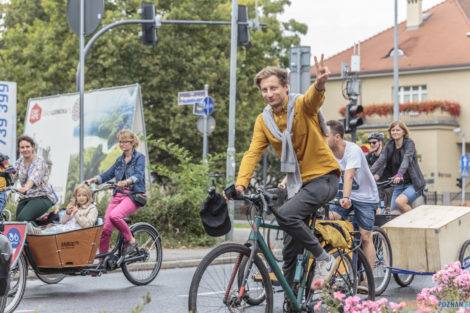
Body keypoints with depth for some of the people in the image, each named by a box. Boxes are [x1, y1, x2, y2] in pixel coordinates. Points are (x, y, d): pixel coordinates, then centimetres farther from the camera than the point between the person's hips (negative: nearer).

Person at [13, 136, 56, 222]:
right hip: (24, 199, 7)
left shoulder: (39, 161, -11)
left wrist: (26, 188, -50)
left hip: (42, 197, -7)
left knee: (22, 218, -28)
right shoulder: (19, 162, 9)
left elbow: (34, 177, -29)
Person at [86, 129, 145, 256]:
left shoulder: (139, 157, -1)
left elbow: (139, 176, -17)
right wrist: (93, 180, -4)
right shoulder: (120, 160, 18)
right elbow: (108, 174, 16)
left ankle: (131, 241, -12)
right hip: (118, 195, 6)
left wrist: (126, 182, -37)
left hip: (134, 195, -6)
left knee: (115, 215, -33)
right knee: (105, 228, -8)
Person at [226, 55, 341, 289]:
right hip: (297, 182, 6)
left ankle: (324, 259, -10)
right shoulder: (263, 120, 2)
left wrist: (319, 84, -60)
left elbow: (313, 98, -36)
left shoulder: (302, 105, -12)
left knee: (285, 215, -28)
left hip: (323, 178, -6)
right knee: (291, 247, 8)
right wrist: (240, 184, -22)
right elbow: (252, 153, -5)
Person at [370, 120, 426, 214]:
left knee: (399, 201, -29)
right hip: (399, 185, 6)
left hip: (413, 184, -6)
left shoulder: (409, 143, -11)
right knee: (394, 215, -2)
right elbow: (381, 160, -9)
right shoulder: (389, 146, 3)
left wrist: (400, 174, -47)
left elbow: (406, 159, -28)